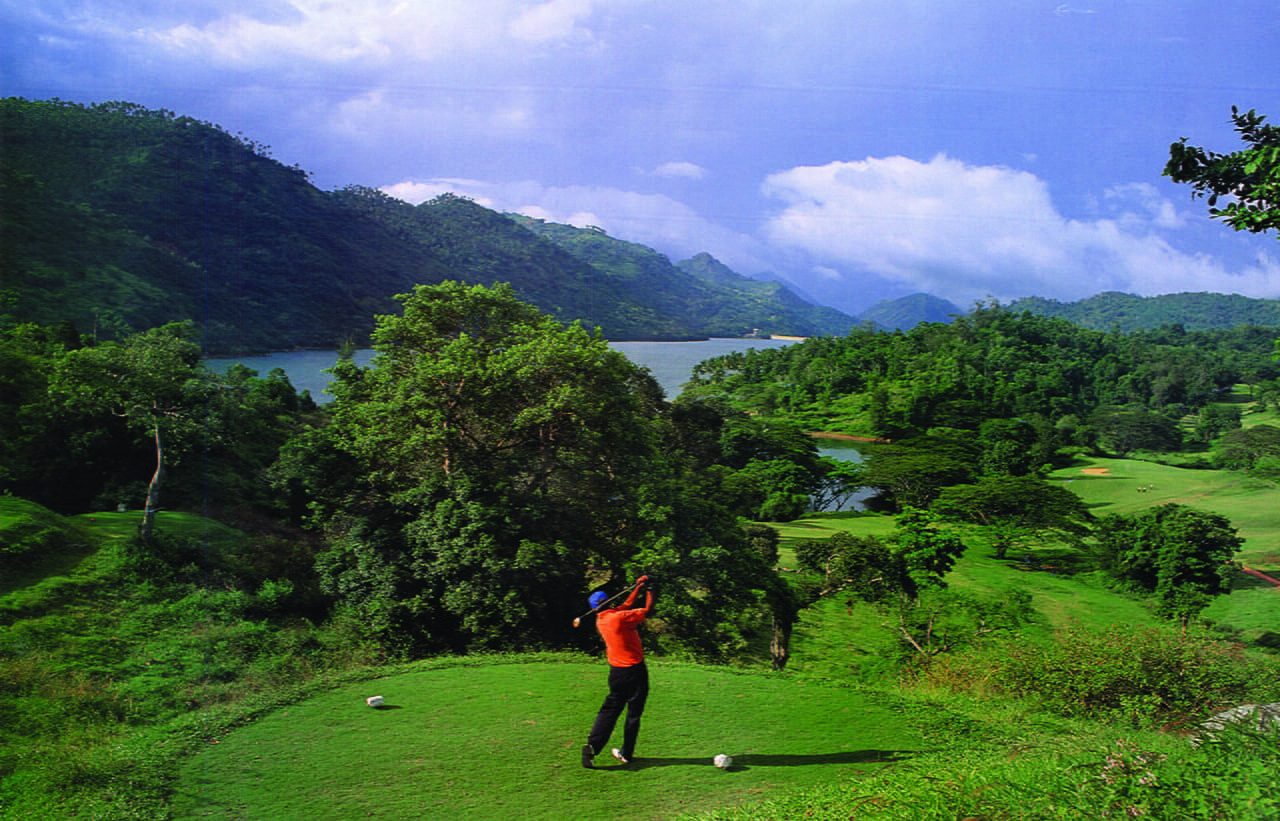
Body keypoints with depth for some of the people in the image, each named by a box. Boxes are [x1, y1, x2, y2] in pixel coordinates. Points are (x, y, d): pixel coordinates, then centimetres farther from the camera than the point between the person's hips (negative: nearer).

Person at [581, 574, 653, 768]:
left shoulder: (600, 620, 4)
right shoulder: (619, 617, -20)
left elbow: (627, 605, 16)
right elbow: (648, 610, -13)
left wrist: (638, 587, 15)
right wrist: (649, 590, 0)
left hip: (616, 671, 6)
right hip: (635, 671, -6)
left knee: (609, 710, 11)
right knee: (634, 713, 8)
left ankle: (592, 745, -3)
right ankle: (626, 753, 15)